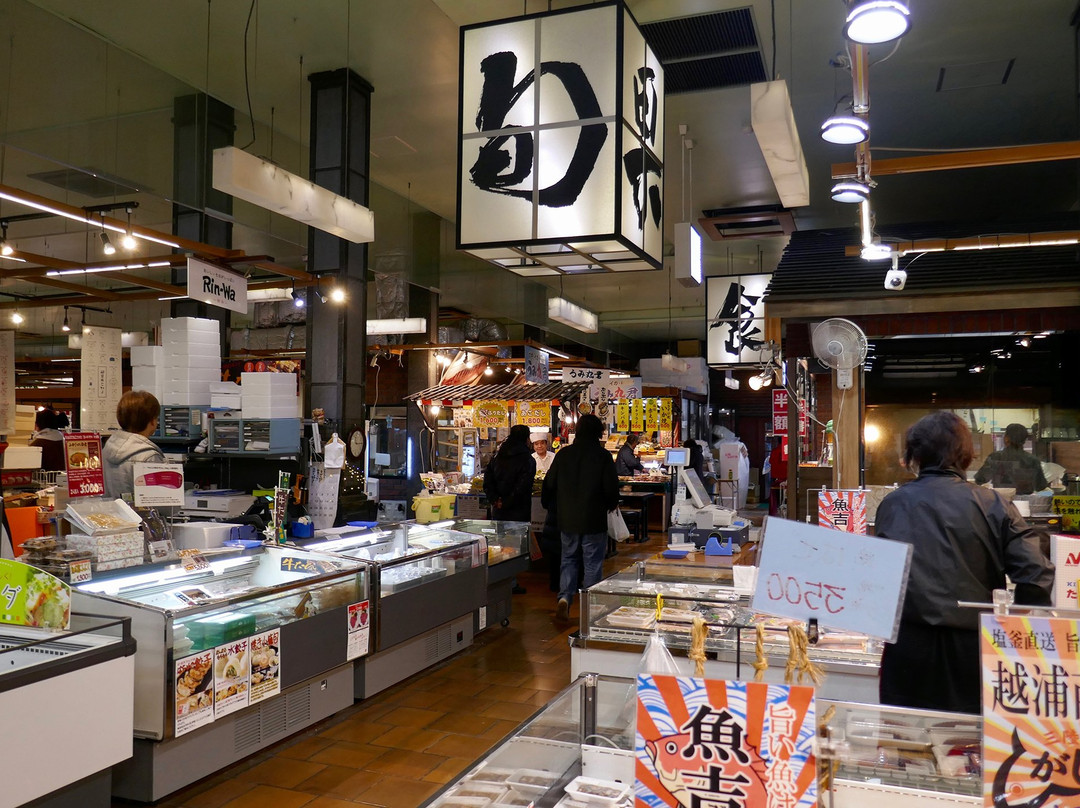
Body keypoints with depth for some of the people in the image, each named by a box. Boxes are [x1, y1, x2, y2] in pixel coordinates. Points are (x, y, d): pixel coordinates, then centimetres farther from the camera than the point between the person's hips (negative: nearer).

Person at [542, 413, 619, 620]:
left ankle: (564, 597, -3)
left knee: (568, 559, 15)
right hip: (594, 521, -3)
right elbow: (612, 489, -9)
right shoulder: (603, 456, -10)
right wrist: (610, 505, 12)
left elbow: (549, 485, 6)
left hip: (567, 520, 3)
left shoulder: (563, 454, 1)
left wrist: (555, 509, 20)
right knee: (593, 563, 7)